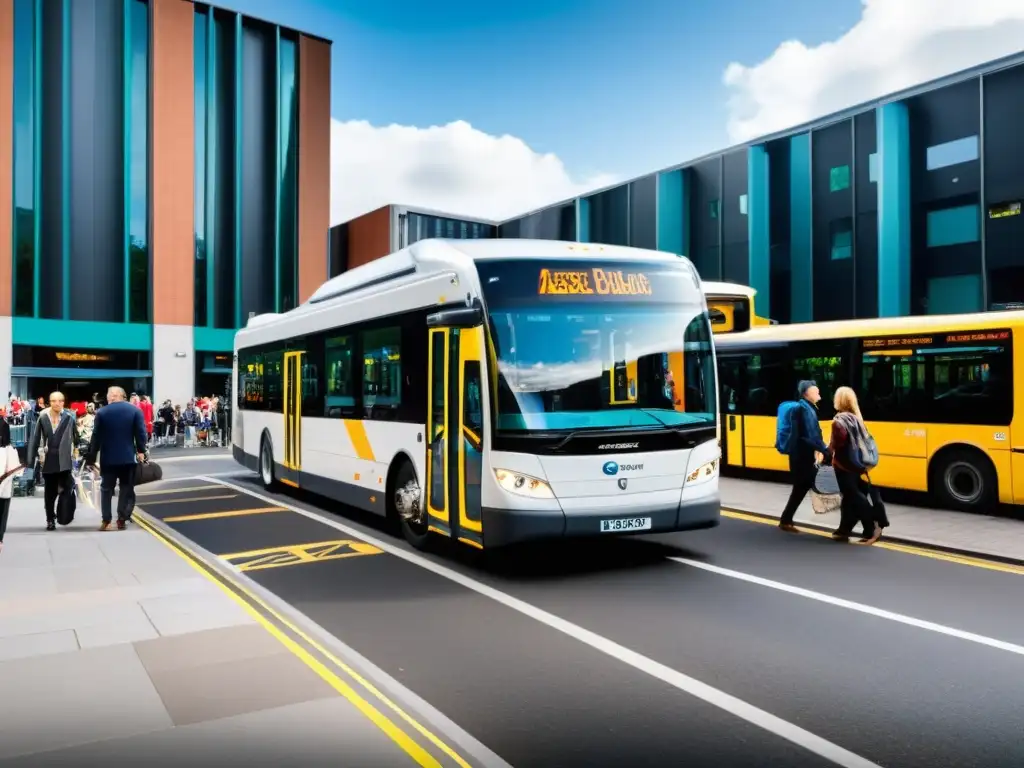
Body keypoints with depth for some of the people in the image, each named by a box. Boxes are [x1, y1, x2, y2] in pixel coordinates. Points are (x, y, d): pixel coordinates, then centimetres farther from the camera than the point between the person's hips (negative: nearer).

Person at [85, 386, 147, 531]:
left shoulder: (101, 412, 0)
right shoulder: (135, 410, -1)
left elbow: (96, 436, 0)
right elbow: (141, 433, -3)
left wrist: (91, 456, 6)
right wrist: (141, 451, 6)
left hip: (108, 458, 0)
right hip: (128, 457, 0)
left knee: (106, 488, 9)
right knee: (126, 488, 5)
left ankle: (106, 520, 5)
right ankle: (122, 519, 1)